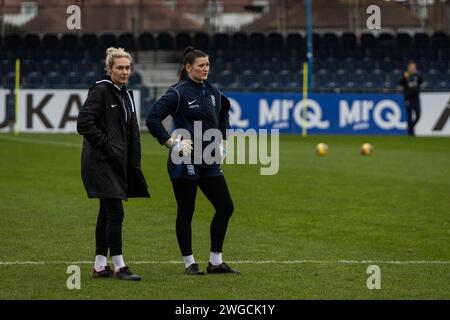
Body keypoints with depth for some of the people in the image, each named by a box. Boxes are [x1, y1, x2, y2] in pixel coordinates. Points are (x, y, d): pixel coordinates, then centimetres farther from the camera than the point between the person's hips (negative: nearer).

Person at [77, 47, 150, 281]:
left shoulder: (125, 94, 15)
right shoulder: (100, 91, -12)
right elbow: (84, 122, -19)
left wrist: (133, 163, 15)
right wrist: (105, 143, -17)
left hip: (117, 162, 9)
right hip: (101, 162, -9)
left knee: (107, 213, 11)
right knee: (115, 213, -11)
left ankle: (100, 266, 16)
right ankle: (118, 267, -7)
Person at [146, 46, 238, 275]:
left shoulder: (213, 93, 10)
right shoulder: (178, 93, -10)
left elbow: (223, 117, 31)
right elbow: (152, 119, -15)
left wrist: (223, 142, 21)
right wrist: (171, 143, -15)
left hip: (209, 163, 7)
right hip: (185, 163, -7)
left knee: (225, 207, 2)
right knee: (185, 212, 3)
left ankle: (215, 262, 11)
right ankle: (189, 263, 13)